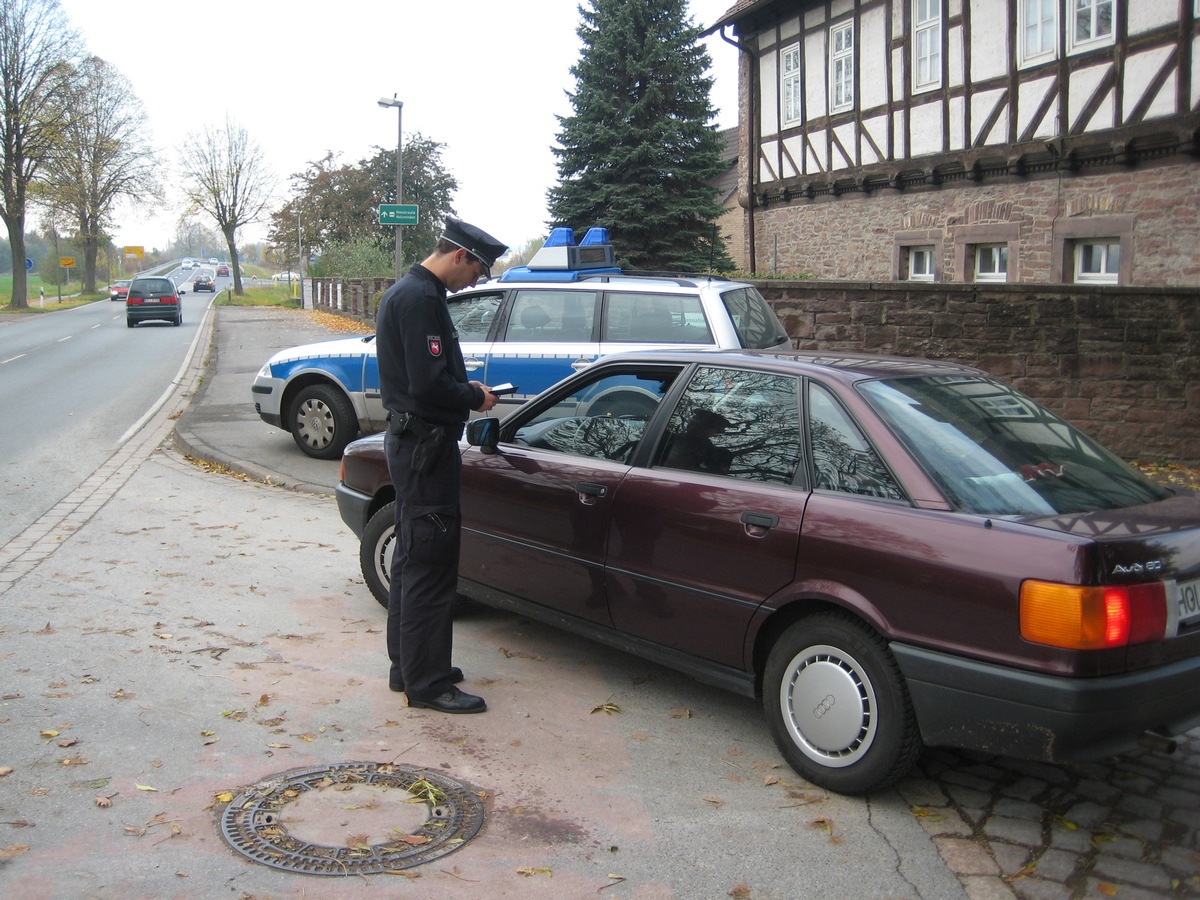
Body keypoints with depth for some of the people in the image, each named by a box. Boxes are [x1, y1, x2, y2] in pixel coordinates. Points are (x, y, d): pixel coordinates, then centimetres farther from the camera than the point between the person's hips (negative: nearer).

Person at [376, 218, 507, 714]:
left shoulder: (407, 291, 16)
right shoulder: (421, 298, -18)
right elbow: (430, 383, -24)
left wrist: (466, 389, 9)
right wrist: (475, 399, -9)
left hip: (411, 442, 11)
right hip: (425, 445, -11)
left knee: (412, 558, 17)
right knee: (431, 566, -5)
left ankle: (408, 666, 28)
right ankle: (427, 683, 2)